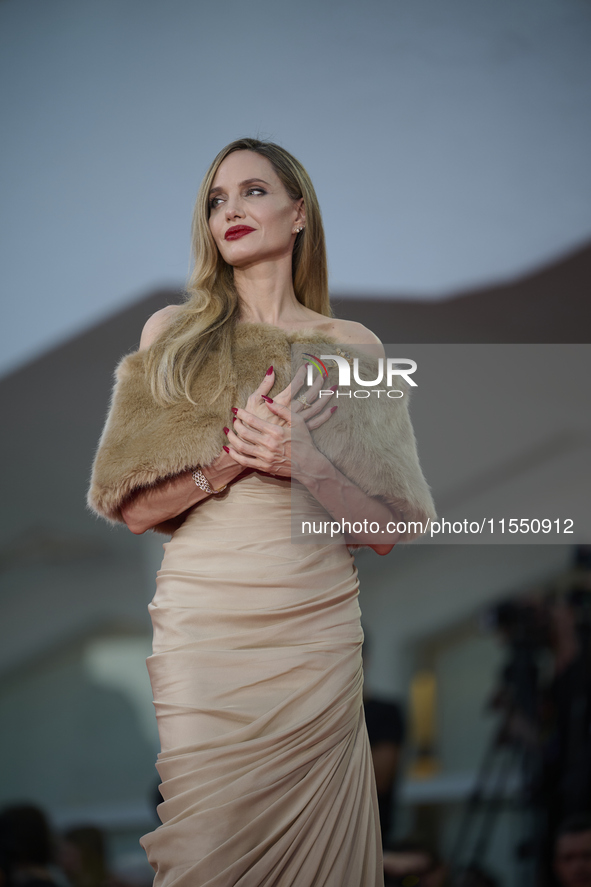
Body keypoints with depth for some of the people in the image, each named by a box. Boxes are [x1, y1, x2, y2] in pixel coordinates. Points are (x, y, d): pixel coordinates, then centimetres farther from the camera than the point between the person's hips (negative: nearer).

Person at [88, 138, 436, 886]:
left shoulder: (353, 348, 8)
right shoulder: (174, 333, 9)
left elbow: (389, 529, 5)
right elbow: (131, 507, 4)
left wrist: (303, 462, -12)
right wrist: (231, 457, -11)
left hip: (317, 627, 0)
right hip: (201, 624, 0)